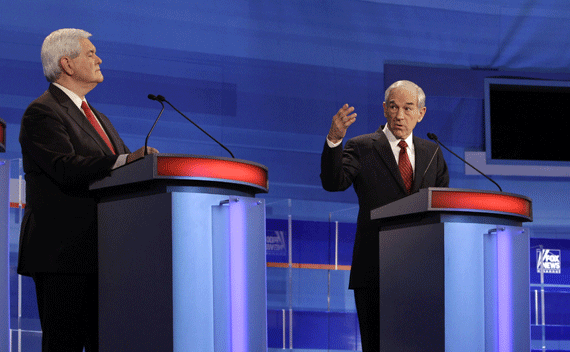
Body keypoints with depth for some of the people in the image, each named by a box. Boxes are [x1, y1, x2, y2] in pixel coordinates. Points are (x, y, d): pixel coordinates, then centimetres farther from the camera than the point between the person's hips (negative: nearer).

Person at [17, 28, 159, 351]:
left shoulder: (98, 118, 25)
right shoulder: (41, 112, -5)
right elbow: (66, 169, -21)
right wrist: (123, 161, -31)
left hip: (99, 251, 9)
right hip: (64, 251, -9)